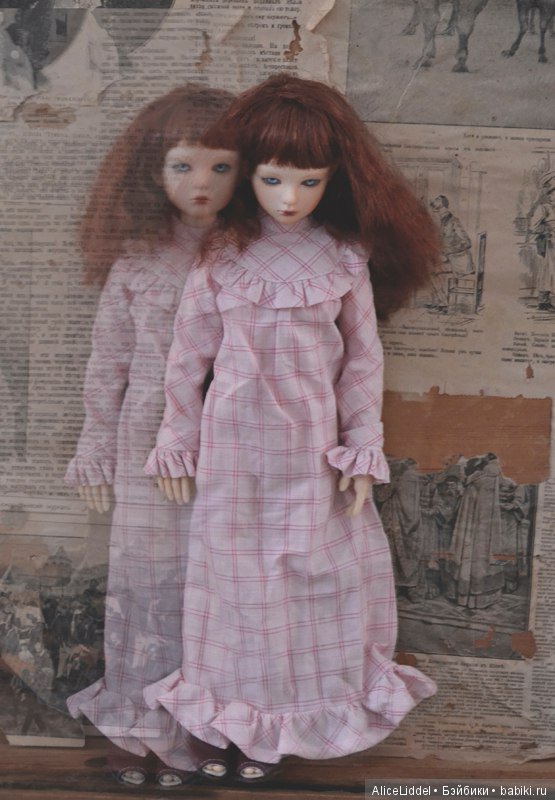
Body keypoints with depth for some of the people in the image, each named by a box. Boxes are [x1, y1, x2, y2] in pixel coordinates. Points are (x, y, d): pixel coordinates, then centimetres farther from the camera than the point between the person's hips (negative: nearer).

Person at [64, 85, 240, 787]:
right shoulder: (135, 261, -1)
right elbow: (109, 360, 4)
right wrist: (97, 447, 6)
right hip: (150, 445, 0)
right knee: (146, 574, 10)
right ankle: (137, 720, 28)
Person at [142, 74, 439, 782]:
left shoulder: (344, 258, -2)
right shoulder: (222, 258, -4)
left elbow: (362, 359, 1)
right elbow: (187, 358, 1)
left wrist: (362, 451, -1)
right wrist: (176, 444, 3)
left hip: (312, 445, 1)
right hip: (236, 444, -1)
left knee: (323, 576, 9)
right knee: (237, 574, 10)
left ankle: (303, 711, 32)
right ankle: (219, 716, 28)